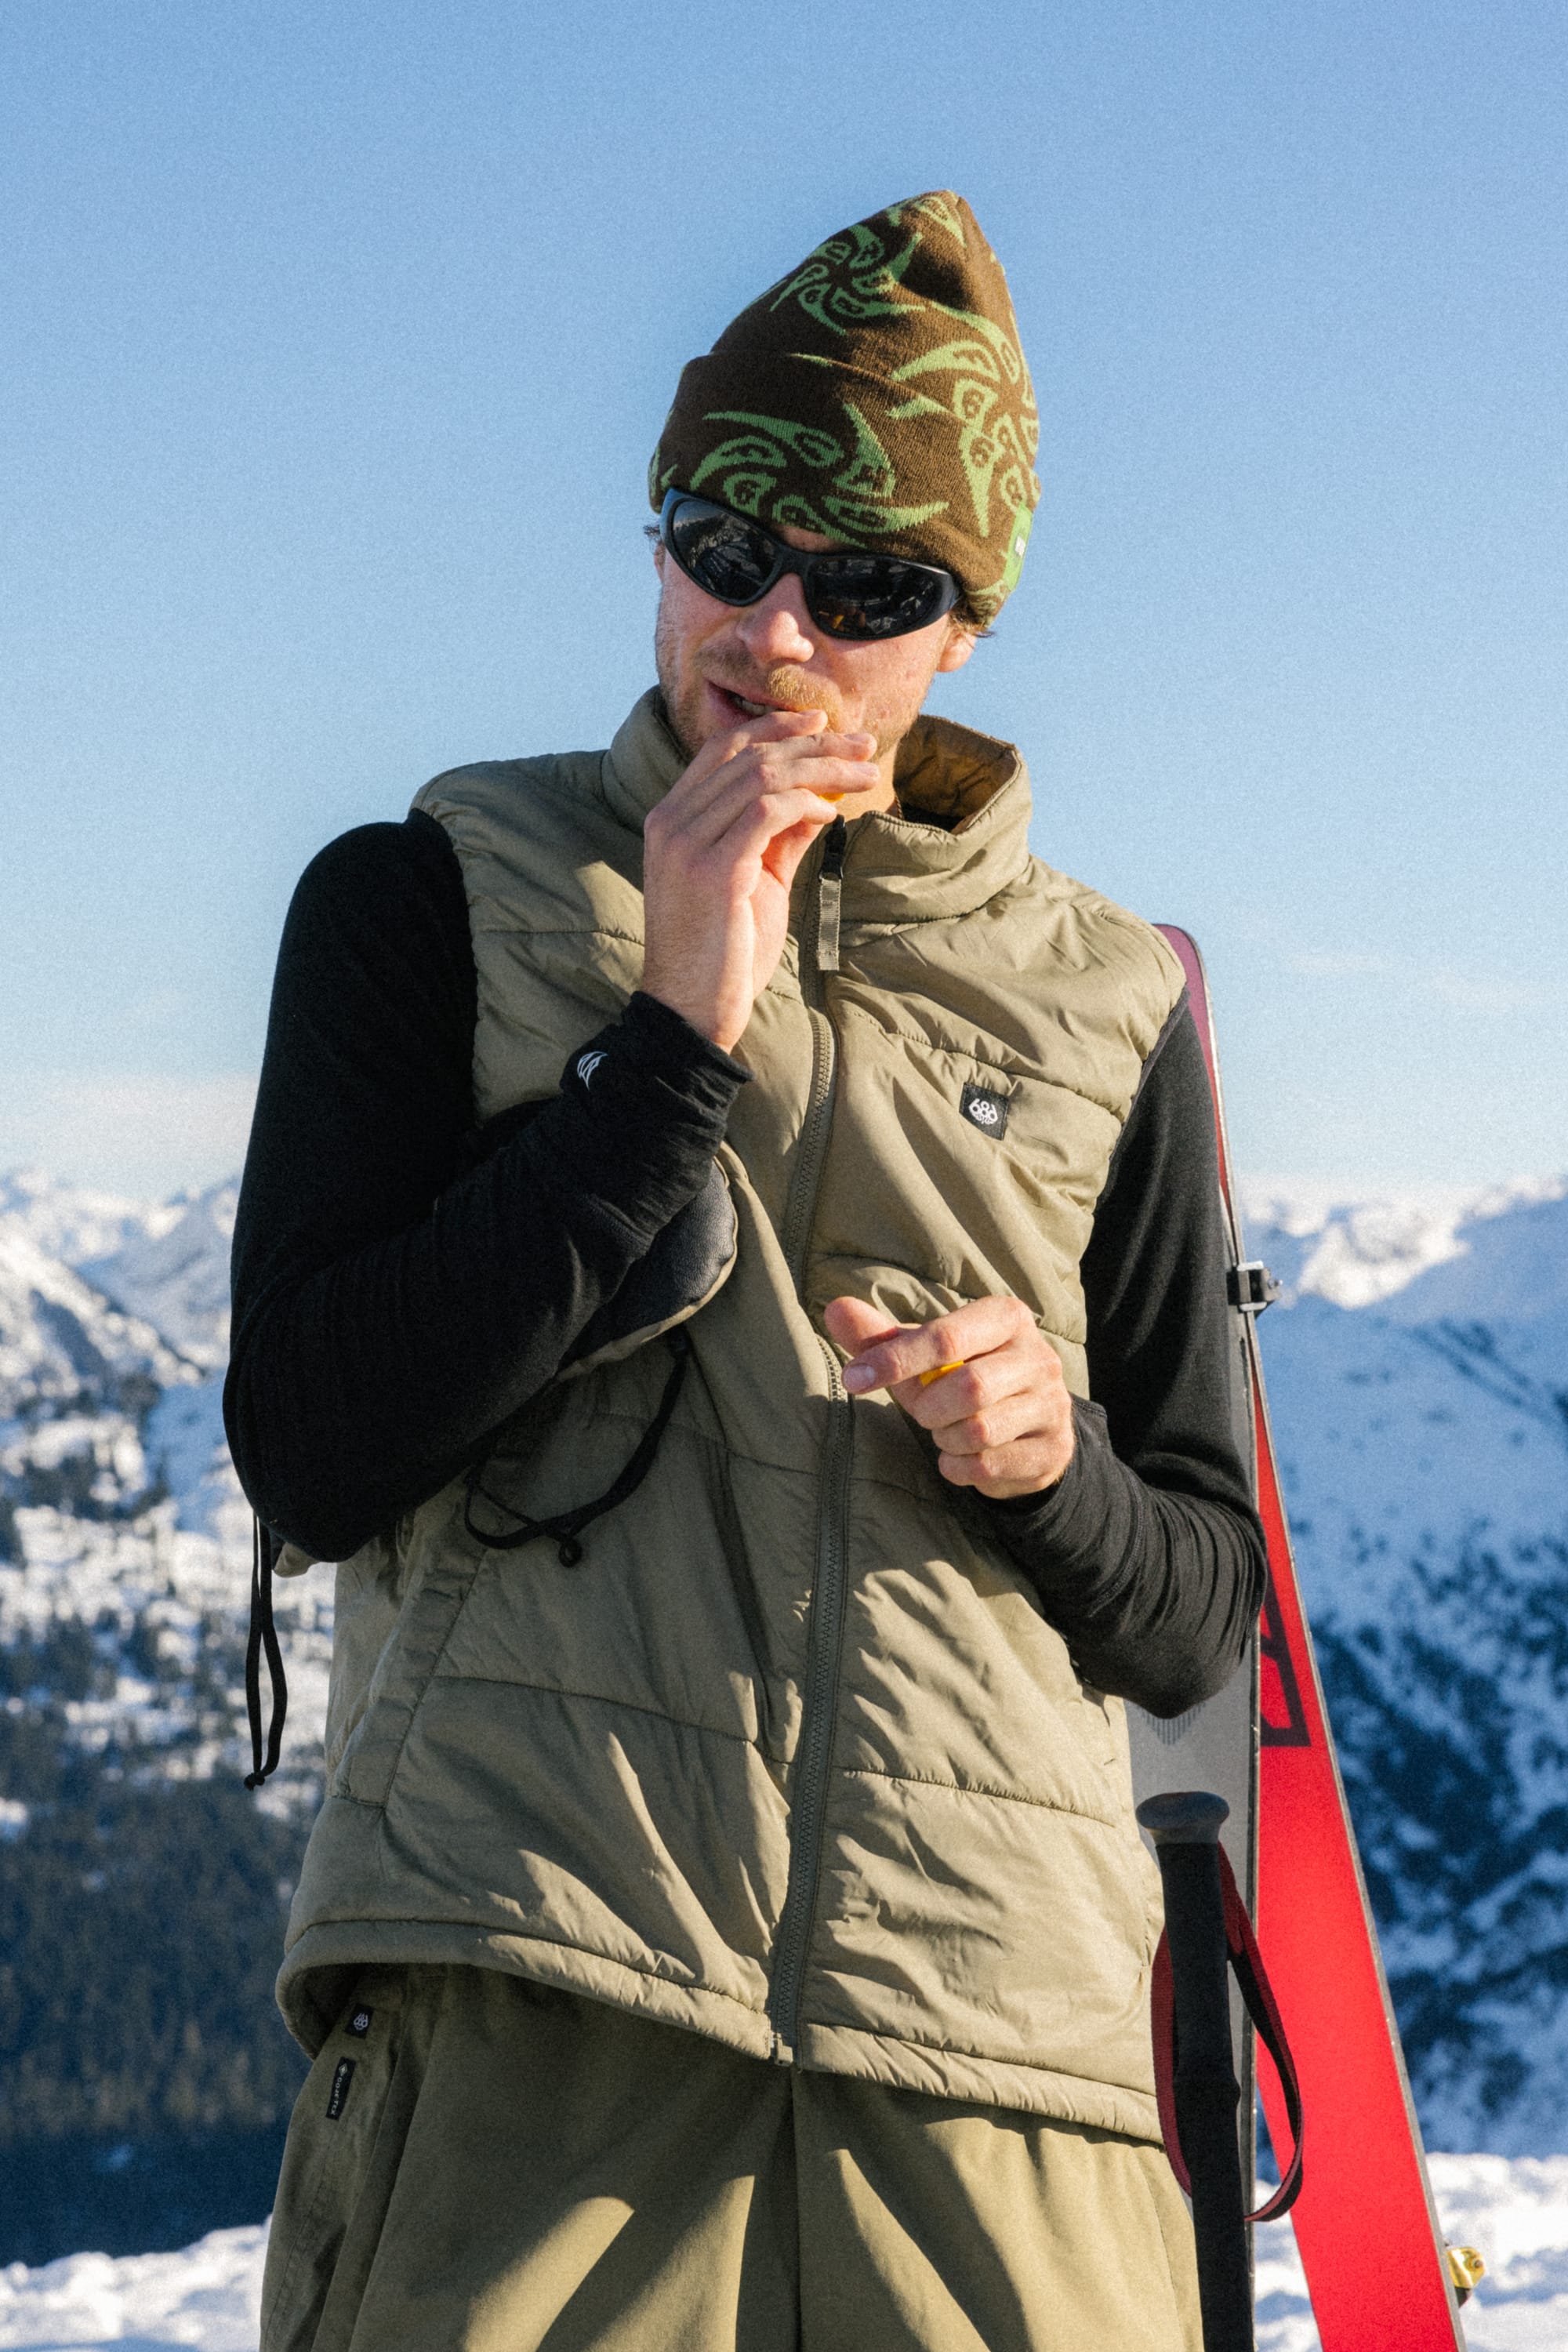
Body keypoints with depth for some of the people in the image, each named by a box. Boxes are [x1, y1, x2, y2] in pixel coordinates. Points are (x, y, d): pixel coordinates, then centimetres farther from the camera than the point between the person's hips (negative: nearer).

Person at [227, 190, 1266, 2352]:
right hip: (527, 2008, -2)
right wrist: (676, 1040, -5)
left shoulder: (1107, 1014, 15)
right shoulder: (434, 902, 11)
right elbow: (311, 1453, -2)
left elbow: (1197, 1626, 18)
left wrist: (1050, 1463, -5)